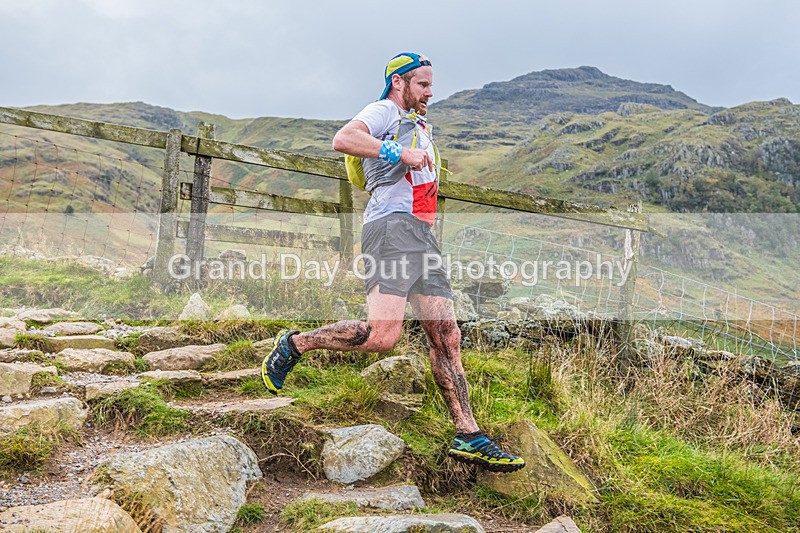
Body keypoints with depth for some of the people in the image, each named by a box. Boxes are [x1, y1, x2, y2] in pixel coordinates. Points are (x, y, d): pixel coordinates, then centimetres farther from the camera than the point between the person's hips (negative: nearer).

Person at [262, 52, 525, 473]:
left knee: (446, 336, 1)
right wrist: (399, 151, -20)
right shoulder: (383, 112, 4)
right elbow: (343, 140, -17)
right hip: (392, 227, -9)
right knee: (382, 334, -22)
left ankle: (469, 437, 3)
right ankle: (293, 345, -2)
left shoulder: (420, 124, 33)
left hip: (423, 238, 9)